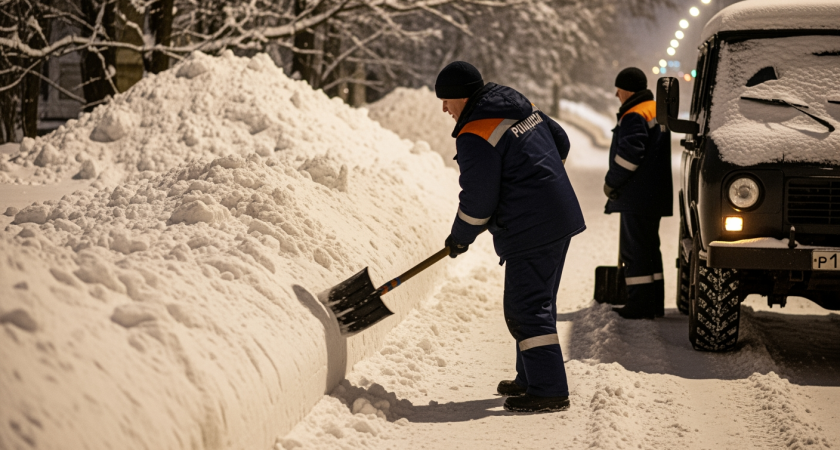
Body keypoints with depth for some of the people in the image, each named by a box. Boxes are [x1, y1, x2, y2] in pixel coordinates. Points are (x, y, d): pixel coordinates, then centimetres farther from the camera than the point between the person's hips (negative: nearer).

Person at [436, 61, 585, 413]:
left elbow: (478, 200, -15)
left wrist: (460, 238, 1)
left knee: (526, 309, -6)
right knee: (537, 302, 18)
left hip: (530, 231, -10)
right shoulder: (520, 106, 13)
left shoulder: (475, 136, -16)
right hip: (560, 216, 10)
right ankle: (532, 379, 27)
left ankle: (549, 391, -6)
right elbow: (560, 141, 23)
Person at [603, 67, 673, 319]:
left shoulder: (634, 116, -15)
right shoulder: (656, 110, 18)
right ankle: (654, 304, 19)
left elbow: (629, 154, -23)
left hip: (637, 196, -10)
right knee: (649, 247, 15)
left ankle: (640, 306, -8)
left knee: (634, 249, -7)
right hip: (655, 194, 10)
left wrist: (611, 182, -11)